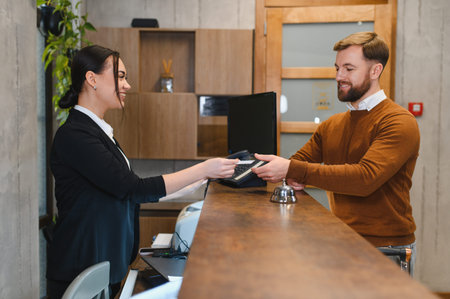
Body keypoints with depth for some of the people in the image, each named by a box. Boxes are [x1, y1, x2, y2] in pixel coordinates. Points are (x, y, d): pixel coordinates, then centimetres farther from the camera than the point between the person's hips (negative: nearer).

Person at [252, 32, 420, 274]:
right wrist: (291, 177, -9)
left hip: (386, 249, -6)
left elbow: (365, 178, -22)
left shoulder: (398, 122, -9)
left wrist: (293, 170, -23)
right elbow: (297, 162, 17)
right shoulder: (331, 126, 15)